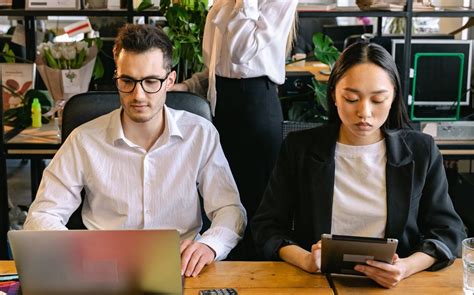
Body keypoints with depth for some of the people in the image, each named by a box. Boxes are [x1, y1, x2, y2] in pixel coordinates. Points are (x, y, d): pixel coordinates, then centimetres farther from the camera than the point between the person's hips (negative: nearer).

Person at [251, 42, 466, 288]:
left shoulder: (421, 151, 3)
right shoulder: (300, 148, 2)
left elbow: (448, 231, 3)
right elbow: (267, 225, 3)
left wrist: (407, 267, -17)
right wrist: (304, 260, -17)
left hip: (392, 284, 1)